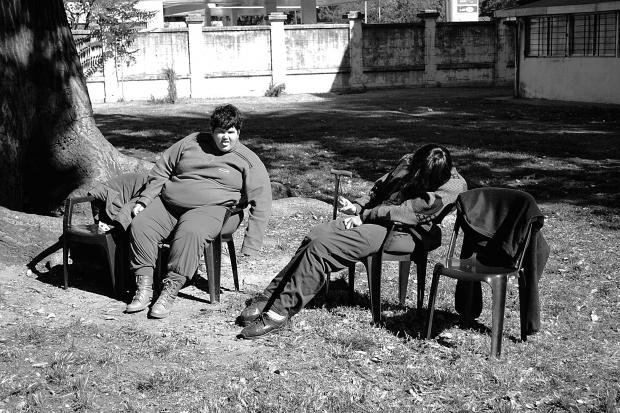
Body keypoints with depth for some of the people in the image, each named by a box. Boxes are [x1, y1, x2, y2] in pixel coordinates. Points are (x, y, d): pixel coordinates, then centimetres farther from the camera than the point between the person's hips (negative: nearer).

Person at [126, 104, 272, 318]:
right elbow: (161, 171, 18)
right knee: (139, 225, -21)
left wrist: (250, 247, -10)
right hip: (166, 203, 4)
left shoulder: (248, 161, 2)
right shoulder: (191, 143, 12)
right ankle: (144, 288, -16)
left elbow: (260, 203, -2)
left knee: (189, 233, -37)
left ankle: (170, 291, -31)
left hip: (209, 209, -4)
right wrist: (144, 201, 6)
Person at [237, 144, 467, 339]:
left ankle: (279, 312, -20)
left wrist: (363, 216, -11)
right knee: (314, 237, -15)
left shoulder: (452, 186, -13)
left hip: (398, 231, -8)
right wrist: (357, 206, 3)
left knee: (321, 247, -22)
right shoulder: (408, 163, 11)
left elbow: (407, 212, -17)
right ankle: (269, 298, -12)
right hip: (372, 217, 8)